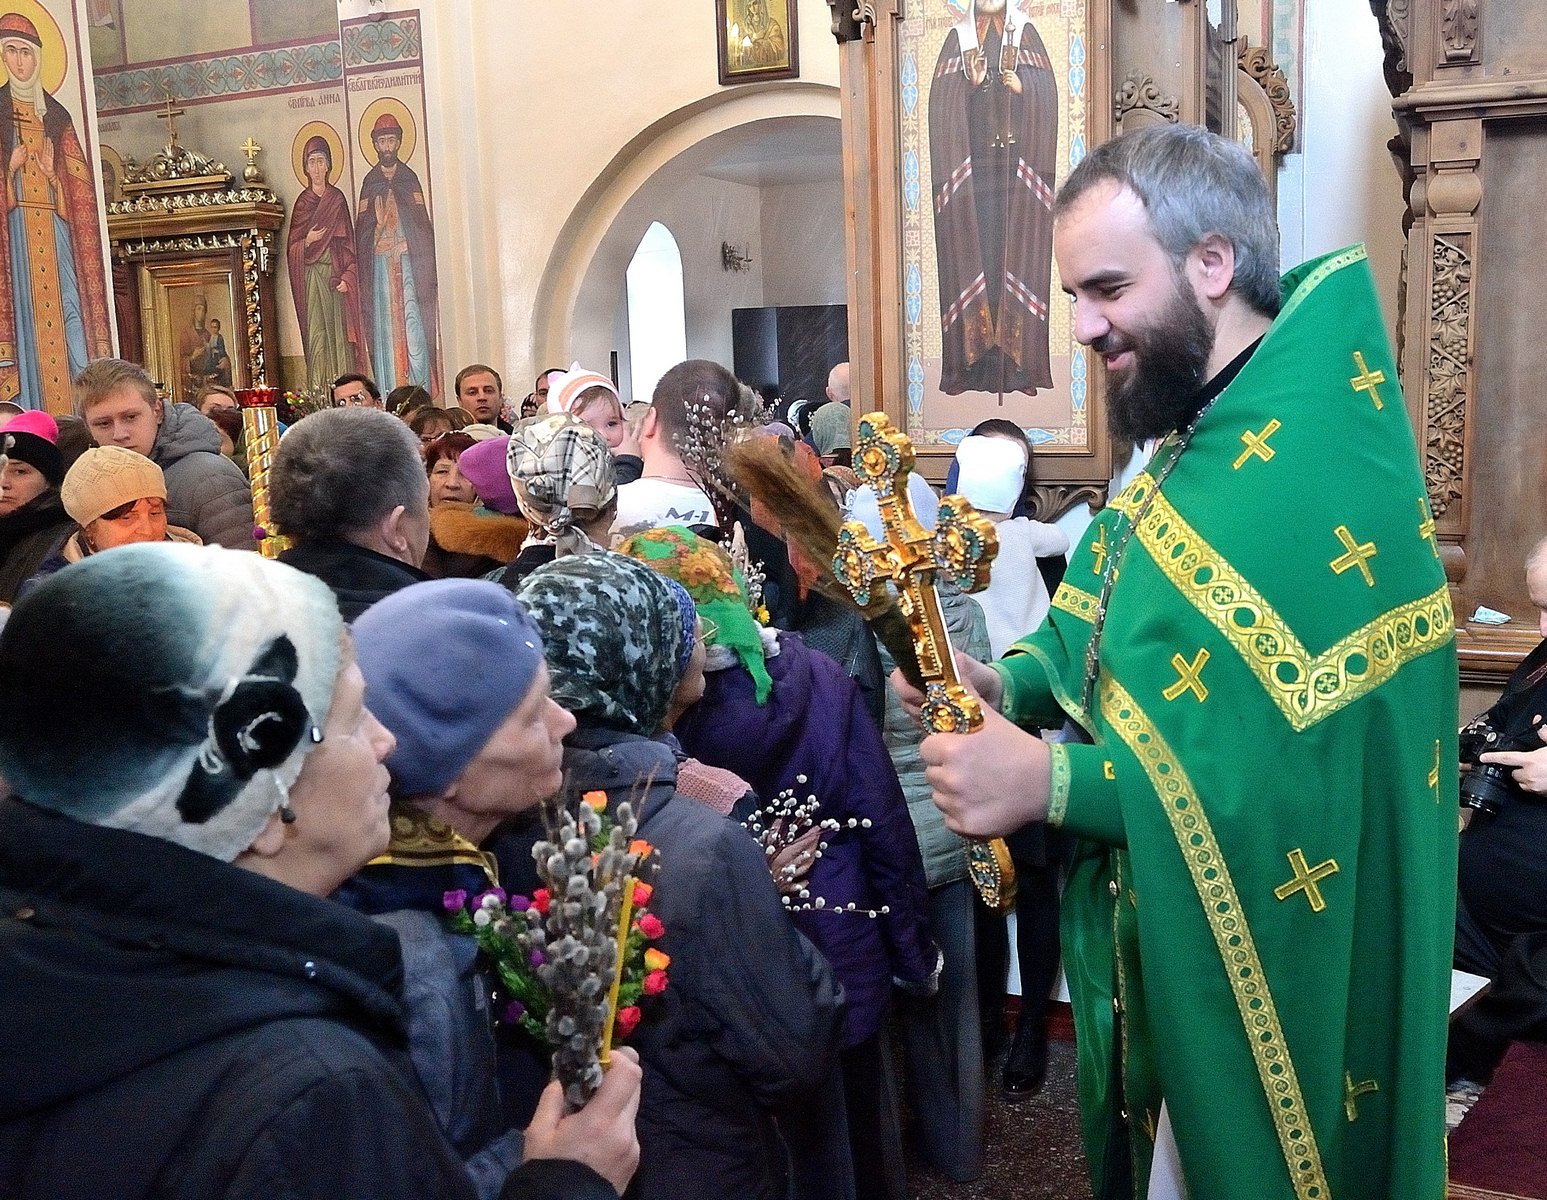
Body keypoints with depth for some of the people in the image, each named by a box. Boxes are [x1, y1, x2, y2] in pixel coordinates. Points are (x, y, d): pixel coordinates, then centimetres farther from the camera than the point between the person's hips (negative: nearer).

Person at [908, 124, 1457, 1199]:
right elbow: (1127, 639, 12)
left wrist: (1049, 779, -30)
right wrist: (1007, 686, -6)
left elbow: (1315, 780, -32)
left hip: (1261, 993, -9)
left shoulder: (1313, 473, -27)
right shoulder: (1206, 440, 5)